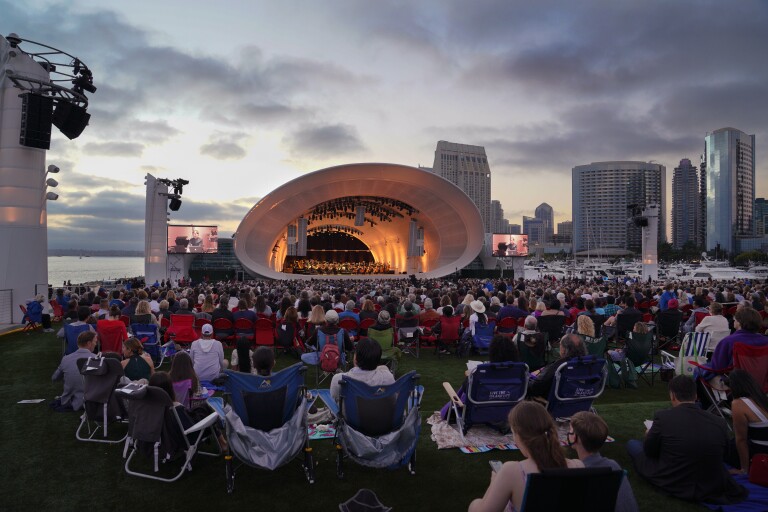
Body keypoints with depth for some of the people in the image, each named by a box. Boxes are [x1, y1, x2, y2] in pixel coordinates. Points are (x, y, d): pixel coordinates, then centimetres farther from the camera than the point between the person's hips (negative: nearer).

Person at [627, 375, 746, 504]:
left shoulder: (663, 416, -18)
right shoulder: (720, 422, -10)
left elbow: (649, 451, -3)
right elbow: (722, 455, 9)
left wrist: (649, 436, 20)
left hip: (672, 485, -5)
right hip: (712, 489, 5)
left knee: (632, 444, 16)